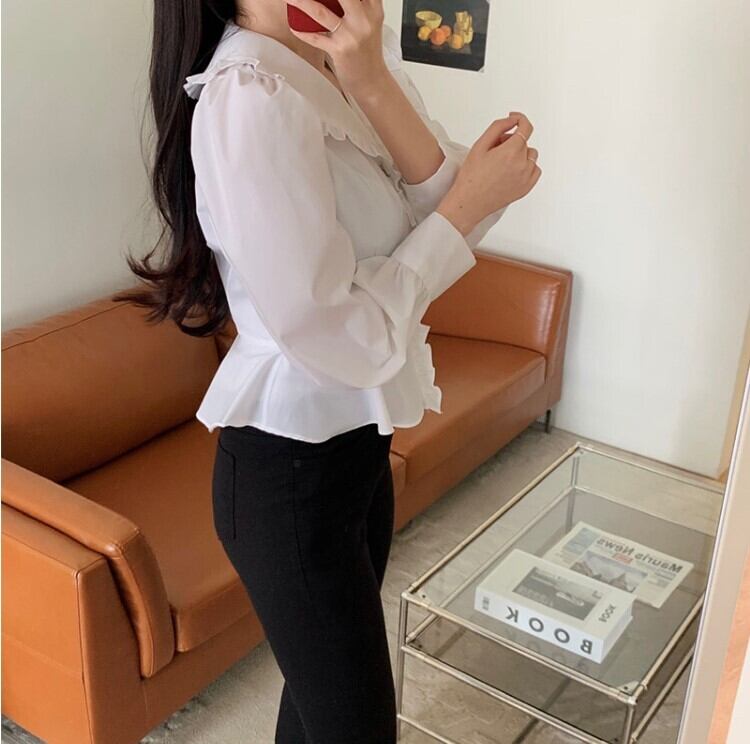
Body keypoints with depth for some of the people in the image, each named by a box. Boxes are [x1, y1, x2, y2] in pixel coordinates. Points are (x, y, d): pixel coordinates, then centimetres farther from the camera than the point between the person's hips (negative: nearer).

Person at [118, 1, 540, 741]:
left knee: (323, 682, 27)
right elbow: (340, 338, -24)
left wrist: (375, 87, -21)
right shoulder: (250, 98, -24)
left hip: (354, 440, 8)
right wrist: (471, 200, -16)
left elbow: (440, 208, -8)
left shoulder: (357, 60, 1)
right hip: (289, 470, -8)